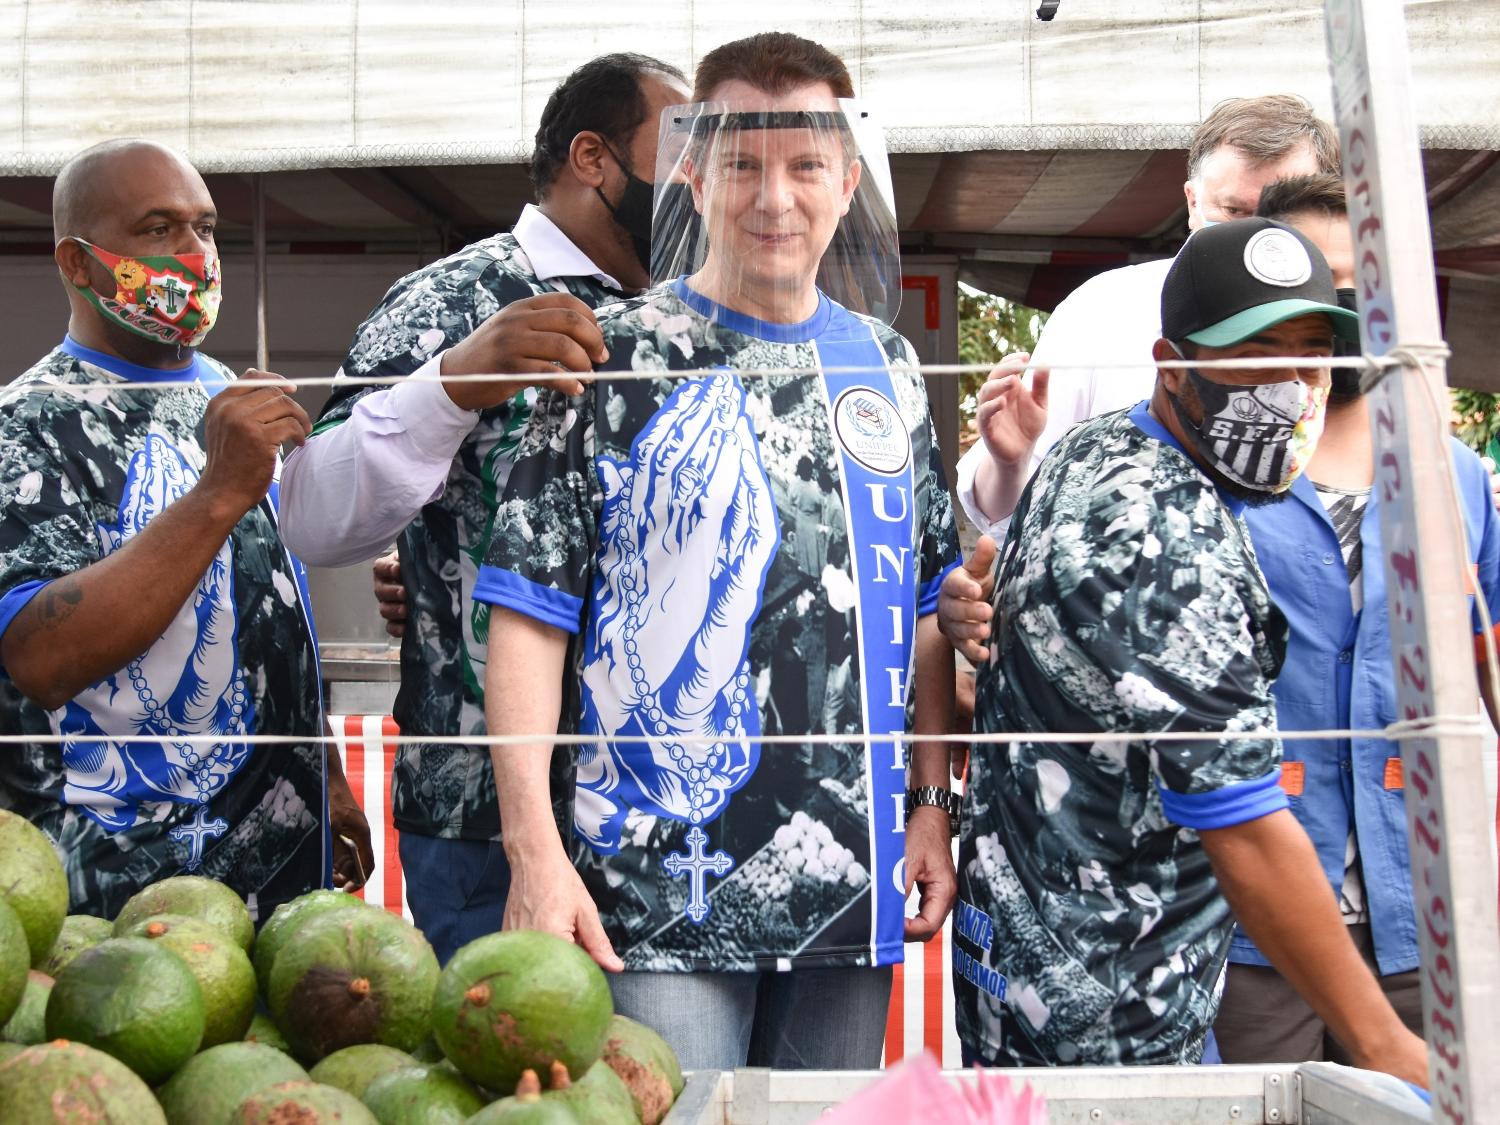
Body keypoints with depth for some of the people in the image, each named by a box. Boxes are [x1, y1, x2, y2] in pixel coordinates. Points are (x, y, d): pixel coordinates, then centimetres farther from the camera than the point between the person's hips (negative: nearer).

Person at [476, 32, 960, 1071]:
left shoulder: (887, 368, 10)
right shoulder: (615, 362, -4)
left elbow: (925, 609, 14)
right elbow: (530, 614, -7)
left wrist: (932, 805, 6)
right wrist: (535, 852, -14)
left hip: (854, 882, 5)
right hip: (660, 890, -4)